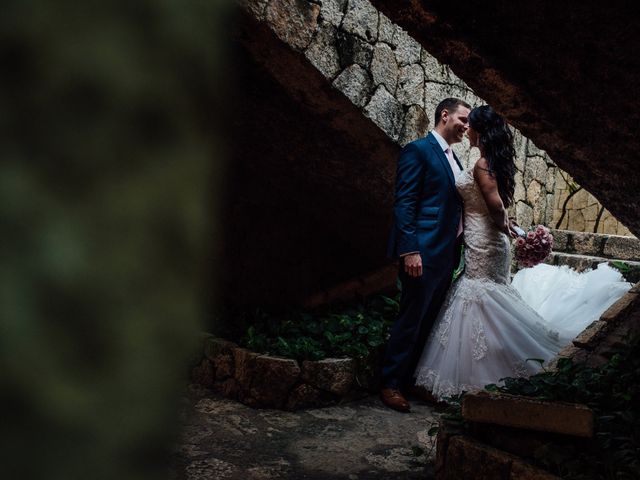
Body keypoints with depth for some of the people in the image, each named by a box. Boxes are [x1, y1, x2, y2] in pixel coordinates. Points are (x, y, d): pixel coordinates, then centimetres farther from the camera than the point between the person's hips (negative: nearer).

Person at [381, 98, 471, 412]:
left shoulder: (452, 159, 18)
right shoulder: (418, 150, -8)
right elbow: (404, 203, -15)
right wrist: (409, 250, -22)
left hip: (446, 255, 9)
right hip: (423, 253, -9)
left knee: (428, 321, 13)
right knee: (411, 321, -3)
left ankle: (413, 379, 23)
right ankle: (391, 384, 8)